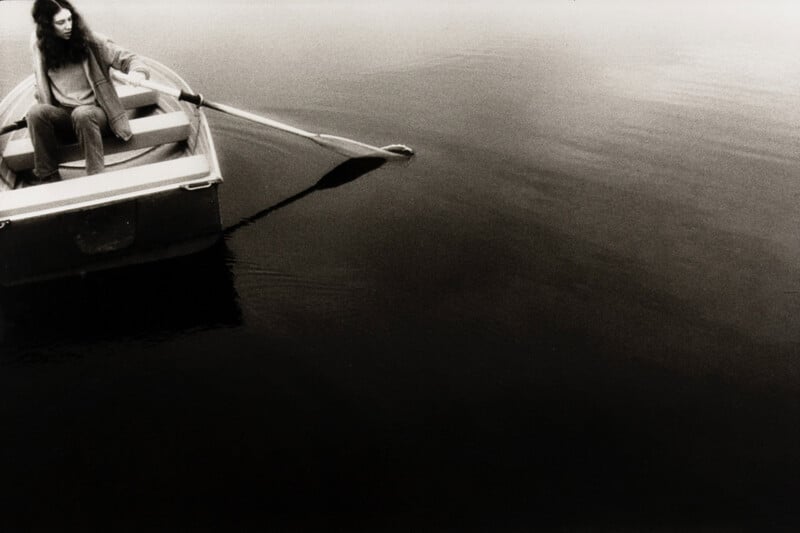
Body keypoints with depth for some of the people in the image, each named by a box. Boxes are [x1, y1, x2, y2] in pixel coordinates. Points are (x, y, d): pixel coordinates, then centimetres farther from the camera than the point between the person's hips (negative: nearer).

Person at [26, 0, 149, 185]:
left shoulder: (89, 40, -5)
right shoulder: (40, 45, 3)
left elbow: (127, 58, -7)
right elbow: (41, 87, 17)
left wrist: (137, 72, -30)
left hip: (94, 112, -3)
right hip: (63, 116, 3)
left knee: (82, 114, -37)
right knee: (36, 112, -28)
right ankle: (47, 177, -18)